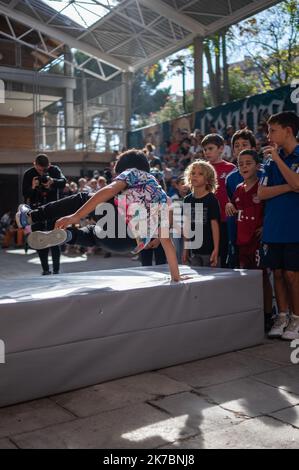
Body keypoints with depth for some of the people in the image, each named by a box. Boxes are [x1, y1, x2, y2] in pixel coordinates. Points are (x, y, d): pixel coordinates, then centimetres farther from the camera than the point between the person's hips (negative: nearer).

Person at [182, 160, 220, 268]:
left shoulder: (211, 199, -7)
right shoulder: (188, 199, 7)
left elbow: (215, 225, -11)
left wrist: (216, 249, -16)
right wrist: (185, 248, 11)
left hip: (209, 250, -5)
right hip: (194, 250, 5)